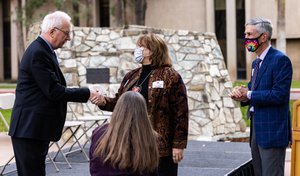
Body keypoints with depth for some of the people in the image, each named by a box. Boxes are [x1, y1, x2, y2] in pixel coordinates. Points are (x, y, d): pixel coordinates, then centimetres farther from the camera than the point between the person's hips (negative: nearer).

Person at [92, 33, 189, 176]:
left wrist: (179, 145, -14)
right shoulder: (131, 76, 14)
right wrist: (104, 101, -2)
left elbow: (181, 113, -11)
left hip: (161, 147, -7)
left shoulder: (171, 77, -8)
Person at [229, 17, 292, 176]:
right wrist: (241, 94, -4)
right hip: (256, 128, 10)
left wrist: (248, 95, -16)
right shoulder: (256, 63, 17)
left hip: (272, 131, -10)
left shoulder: (280, 60, -13)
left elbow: (279, 95, -21)